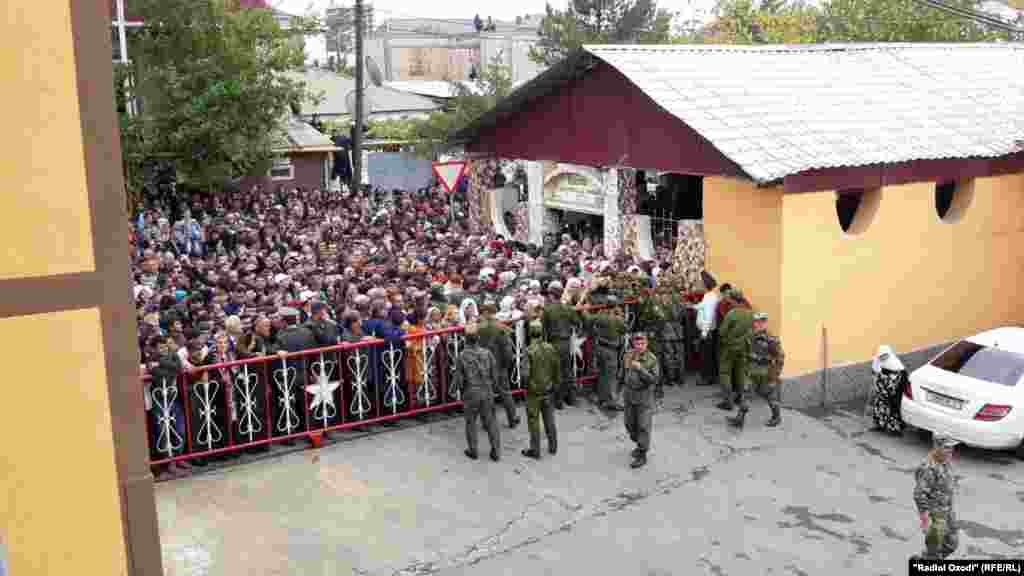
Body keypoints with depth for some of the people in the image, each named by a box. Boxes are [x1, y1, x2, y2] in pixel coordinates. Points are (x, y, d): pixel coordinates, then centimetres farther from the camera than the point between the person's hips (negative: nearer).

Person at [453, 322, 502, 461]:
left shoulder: (462, 356, -13)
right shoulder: (487, 353, -9)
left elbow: (459, 380, -8)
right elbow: (495, 375, -4)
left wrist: (462, 388, 12)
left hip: (470, 393, -1)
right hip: (487, 392, 1)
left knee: (471, 422, 16)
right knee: (491, 421, 12)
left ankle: (472, 451, 25)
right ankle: (496, 451, 16)